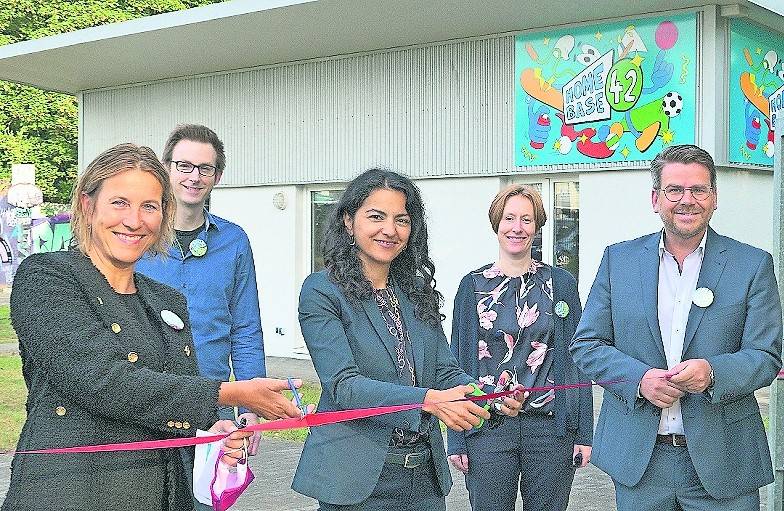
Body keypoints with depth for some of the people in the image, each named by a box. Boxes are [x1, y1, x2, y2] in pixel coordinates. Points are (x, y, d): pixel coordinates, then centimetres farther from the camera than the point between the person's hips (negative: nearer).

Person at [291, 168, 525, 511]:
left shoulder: (417, 290, 10)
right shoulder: (321, 291, -8)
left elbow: (445, 371, 8)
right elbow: (343, 386, -18)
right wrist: (428, 400, -30)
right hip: (357, 481, -5)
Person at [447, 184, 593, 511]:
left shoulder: (560, 283, 5)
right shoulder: (472, 285, 5)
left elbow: (576, 358, 5)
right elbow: (459, 361, 5)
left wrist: (584, 433, -1)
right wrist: (456, 440, 0)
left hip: (551, 426, 0)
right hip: (488, 427, 0)